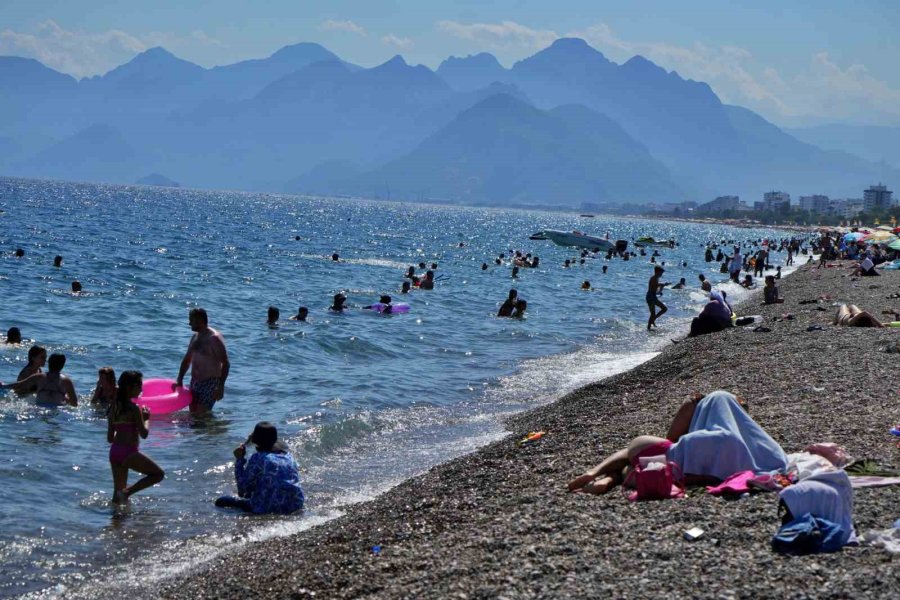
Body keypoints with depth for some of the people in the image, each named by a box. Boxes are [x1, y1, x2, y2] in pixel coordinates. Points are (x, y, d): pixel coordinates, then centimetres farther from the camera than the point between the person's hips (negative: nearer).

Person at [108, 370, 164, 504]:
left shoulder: (113, 408, 10)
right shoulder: (134, 408, -11)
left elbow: (110, 438, 13)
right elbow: (144, 434, -12)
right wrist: (146, 419, 4)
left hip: (114, 452, 8)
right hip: (129, 453, -8)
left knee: (118, 490, 16)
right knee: (158, 474, 4)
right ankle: (127, 492, -7)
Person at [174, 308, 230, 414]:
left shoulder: (214, 338, -13)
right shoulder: (195, 337, 13)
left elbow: (225, 364, -16)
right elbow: (187, 360, 22)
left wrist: (221, 387, -21)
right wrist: (179, 380, 12)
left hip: (210, 383, -8)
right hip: (195, 382, 8)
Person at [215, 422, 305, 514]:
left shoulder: (258, 458, -8)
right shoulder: (287, 454, 11)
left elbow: (243, 486, -4)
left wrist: (239, 459, 4)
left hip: (270, 508, -7)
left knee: (221, 502, -5)